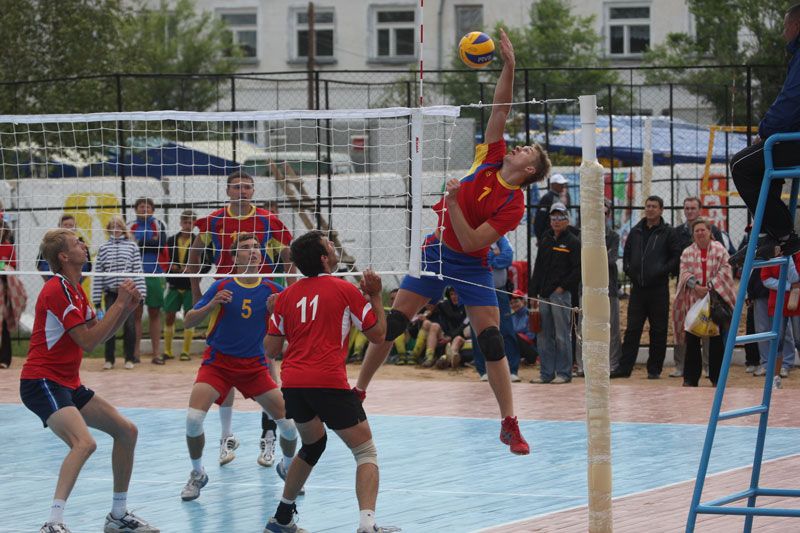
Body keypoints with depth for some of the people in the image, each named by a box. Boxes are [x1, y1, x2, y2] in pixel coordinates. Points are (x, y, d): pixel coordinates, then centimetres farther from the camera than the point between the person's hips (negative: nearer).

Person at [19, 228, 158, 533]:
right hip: (42, 382, -10)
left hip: (68, 384, 10)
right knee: (84, 442, -31)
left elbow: (99, 334, 19)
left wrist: (127, 308, 5)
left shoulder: (75, 290, 13)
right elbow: (89, 342, -18)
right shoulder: (58, 290, -18)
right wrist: (119, 303, -12)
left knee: (126, 431, 11)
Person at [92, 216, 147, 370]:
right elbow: (98, 273, 6)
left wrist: (140, 291, -6)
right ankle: (109, 359, 11)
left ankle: (129, 358, 10)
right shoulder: (103, 248, 7)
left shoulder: (131, 246, 4)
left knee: (129, 326, -1)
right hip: (110, 293, 1)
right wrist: (96, 298, 3)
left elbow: (138, 269, 2)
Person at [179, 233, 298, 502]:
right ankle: (197, 474, 3)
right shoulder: (222, 287, -7)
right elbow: (188, 321, -6)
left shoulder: (271, 290, -2)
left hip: (255, 366, 2)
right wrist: (211, 305, -23)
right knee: (193, 418, -22)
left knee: (289, 424, -5)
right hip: (218, 362, -2)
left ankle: (287, 467, 28)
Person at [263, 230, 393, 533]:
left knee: (313, 444, 30)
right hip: (328, 383, -6)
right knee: (366, 453, 0)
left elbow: (270, 351, 12)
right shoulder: (345, 290, -1)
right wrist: (375, 295, 16)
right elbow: (378, 335, 7)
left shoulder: (286, 296, 11)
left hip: (292, 383, 6)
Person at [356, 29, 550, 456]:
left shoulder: (514, 205, -15)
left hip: (471, 265, -4)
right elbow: (501, 107, -4)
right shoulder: (491, 160, -2)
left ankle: (510, 425, -4)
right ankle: (358, 392, 10)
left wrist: (453, 204, -30)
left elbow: (471, 242, -21)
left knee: (492, 342, -9)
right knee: (392, 324, 0)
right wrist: (508, 66, -15)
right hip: (438, 251, 4)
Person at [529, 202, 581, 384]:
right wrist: (532, 292, 10)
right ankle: (546, 373, 12)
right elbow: (538, 267, 17)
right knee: (544, 335, 7)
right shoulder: (546, 240, 16)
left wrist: (563, 287, -12)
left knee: (562, 335, -5)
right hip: (544, 294, 7)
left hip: (561, 294, -7)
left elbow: (579, 269, -8)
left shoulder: (573, 242, -2)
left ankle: (564, 373, 0)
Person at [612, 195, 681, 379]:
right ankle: (624, 367, 4)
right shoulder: (636, 231, 12)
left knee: (658, 330, 2)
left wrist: (662, 271, -12)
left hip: (658, 288, -3)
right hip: (637, 287, 3)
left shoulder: (667, 233, 0)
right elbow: (627, 253, 21)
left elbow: (676, 257, -3)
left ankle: (654, 369, 8)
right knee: (632, 329, 3)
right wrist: (628, 269, 5)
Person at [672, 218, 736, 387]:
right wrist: (695, 286, -18)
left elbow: (725, 270, -6)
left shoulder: (720, 250, 3)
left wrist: (710, 286, -17)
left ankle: (716, 377, 9)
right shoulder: (687, 253, 10)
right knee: (692, 341, 2)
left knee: (716, 340, 1)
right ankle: (690, 378, 7)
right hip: (693, 300, 2)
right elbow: (684, 272, 0)